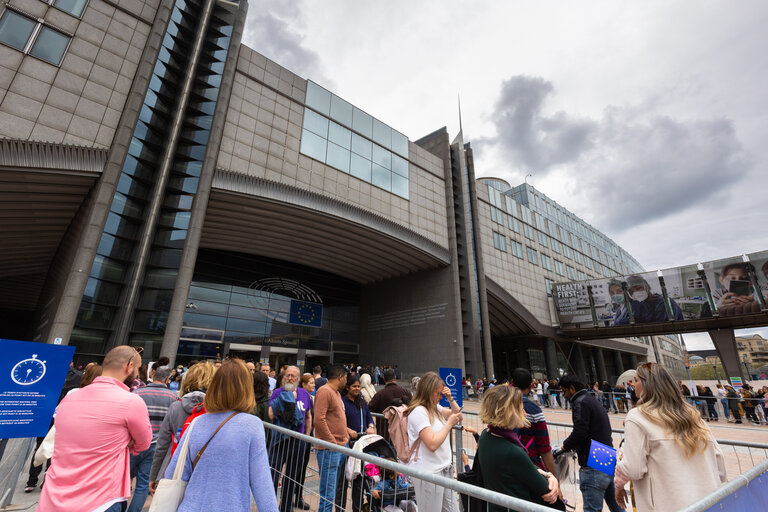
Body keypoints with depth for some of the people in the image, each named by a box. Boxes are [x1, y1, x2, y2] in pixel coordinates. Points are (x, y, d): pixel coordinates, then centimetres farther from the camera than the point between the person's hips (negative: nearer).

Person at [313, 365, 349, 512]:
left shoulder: (336, 392, 16)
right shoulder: (324, 391, -15)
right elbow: (319, 420, -22)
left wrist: (345, 438, 13)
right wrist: (333, 443, -18)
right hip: (329, 450, -10)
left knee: (333, 491, 19)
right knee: (328, 495, -2)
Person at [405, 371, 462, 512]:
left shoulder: (435, 408, 8)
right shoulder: (418, 411, -20)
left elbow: (459, 416, 17)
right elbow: (432, 444, -25)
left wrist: (450, 399, 1)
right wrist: (449, 423, -17)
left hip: (444, 469, 8)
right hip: (428, 473, -8)